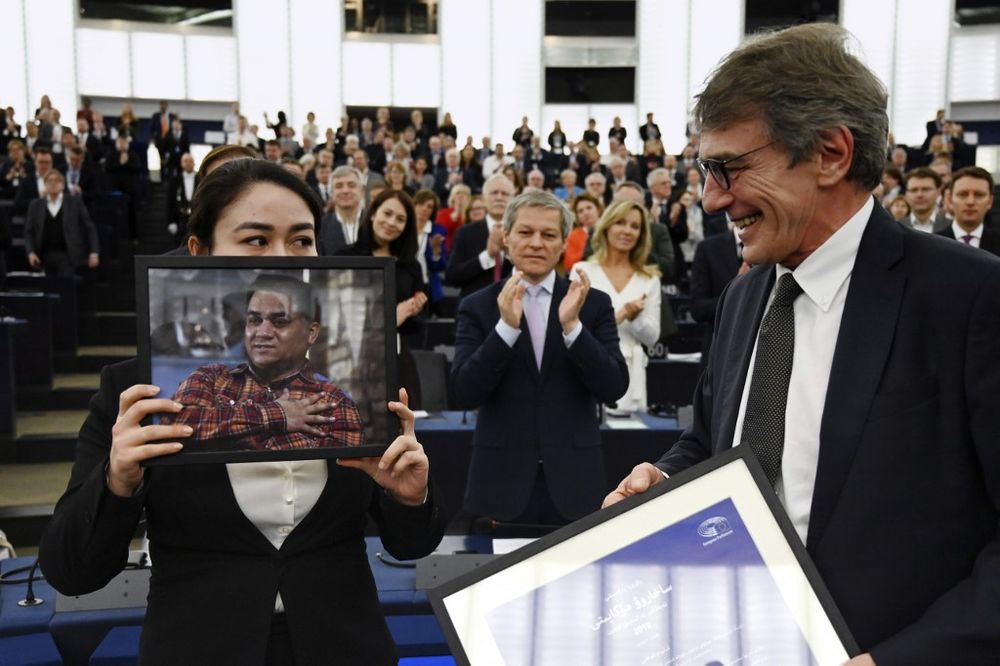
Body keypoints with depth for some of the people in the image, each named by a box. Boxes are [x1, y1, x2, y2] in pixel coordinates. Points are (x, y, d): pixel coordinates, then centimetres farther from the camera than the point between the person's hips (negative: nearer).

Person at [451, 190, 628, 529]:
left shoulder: (593, 303, 3)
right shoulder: (477, 307, 2)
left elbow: (614, 388, -5)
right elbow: (464, 394, -8)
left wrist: (572, 326, -18)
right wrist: (506, 326, -19)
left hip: (572, 483, 1)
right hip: (502, 483, 0)